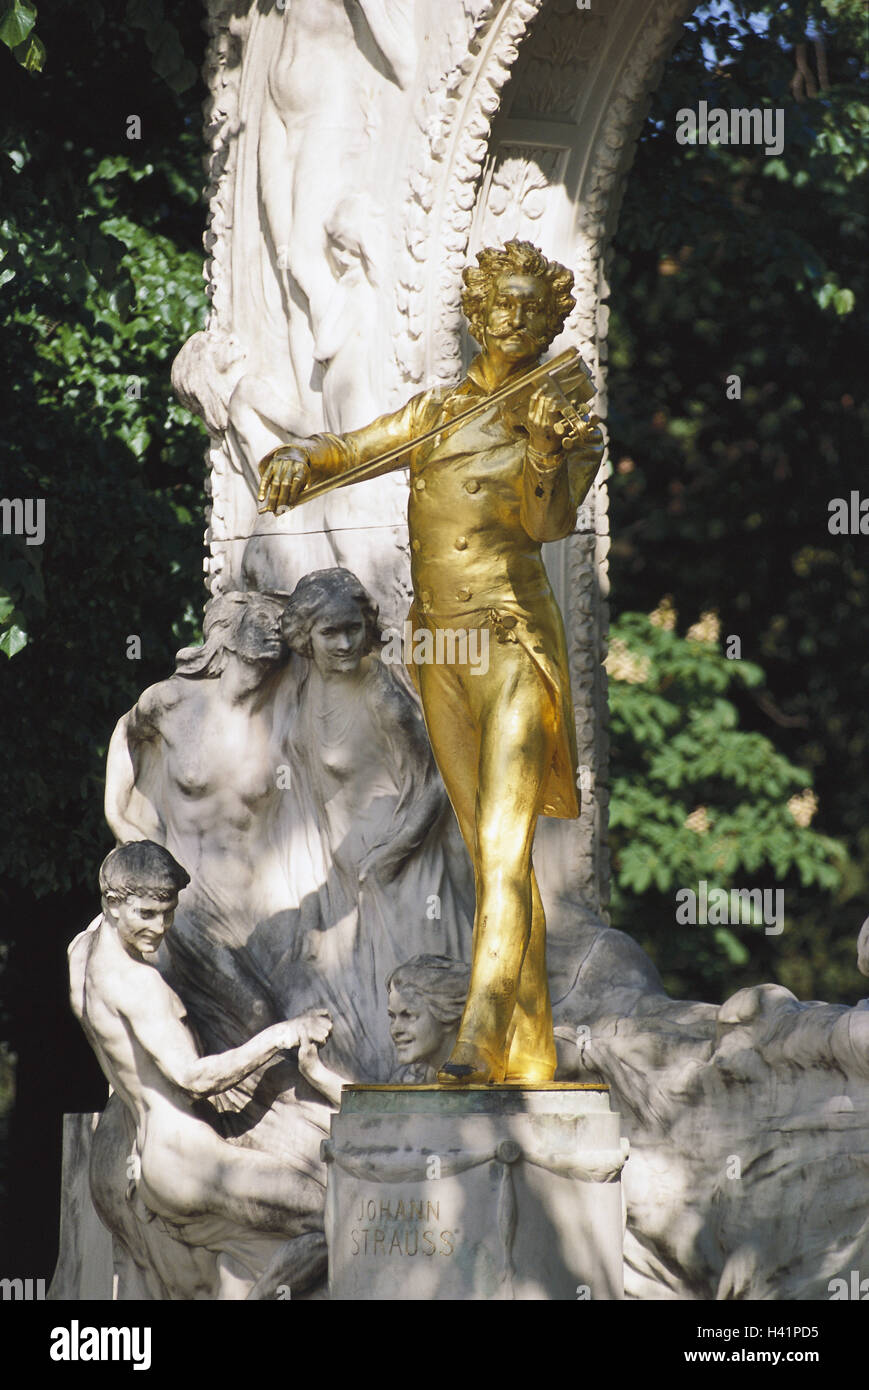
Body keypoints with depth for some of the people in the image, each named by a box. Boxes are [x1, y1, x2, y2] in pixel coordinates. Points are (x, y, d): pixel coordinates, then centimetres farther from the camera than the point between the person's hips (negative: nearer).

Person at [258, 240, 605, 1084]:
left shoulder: (565, 426, 3)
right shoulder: (435, 413, 14)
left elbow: (549, 525, -12)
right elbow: (340, 452, 14)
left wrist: (549, 452, -31)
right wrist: (294, 462, -9)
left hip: (514, 642, -5)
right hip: (440, 652, 5)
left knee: (504, 843, -17)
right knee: (487, 850, 6)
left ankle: (480, 1039, -27)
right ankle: (529, 1047, 10)